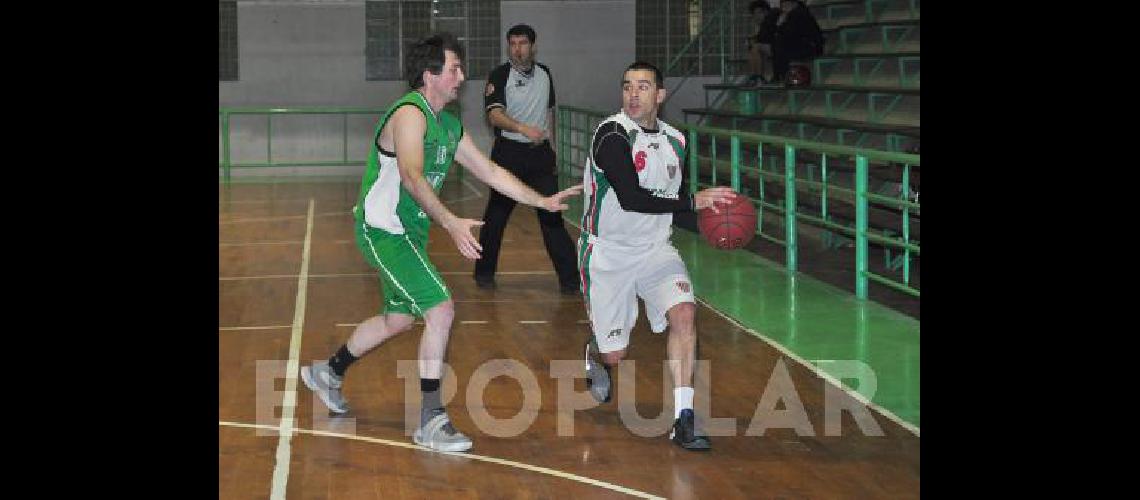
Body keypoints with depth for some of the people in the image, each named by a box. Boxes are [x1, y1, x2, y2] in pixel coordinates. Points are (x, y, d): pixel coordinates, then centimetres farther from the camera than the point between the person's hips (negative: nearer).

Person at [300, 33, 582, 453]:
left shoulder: (448, 126, 11)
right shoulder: (410, 114, -19)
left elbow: (490, 171, 17)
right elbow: (412, 177, -34)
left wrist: (541, 201, 10)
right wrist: (450, 222, -46)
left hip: (408, 232, 10)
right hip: (383, 230, -10)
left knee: (398, 318, 22)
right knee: (441, 310, -18)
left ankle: (328, 373, 44)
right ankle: (431, 421, -12)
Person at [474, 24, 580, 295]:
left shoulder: (544, 73, 10)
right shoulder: (500, 75, -7)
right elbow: (495, 114, -21)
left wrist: (550, 142, 19)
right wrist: (523, 128, -37)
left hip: (540, 153, 3)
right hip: (508, 153, -3)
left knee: (552, 214, -3)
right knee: (496, 214, 4)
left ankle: (569, 277, -3)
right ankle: (484, 272, 20)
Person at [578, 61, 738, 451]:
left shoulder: (674, 140, 5)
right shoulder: (612, 134, -17)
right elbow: (630, 198, -27)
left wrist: (713, 207, 1)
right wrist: (693, 202, -25)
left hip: (655, 250, 4)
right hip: (608, 254, -4)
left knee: (683, 312, -22)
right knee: (615, 354, 2)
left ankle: (683, 418, -18)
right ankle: (593, 354, 43)